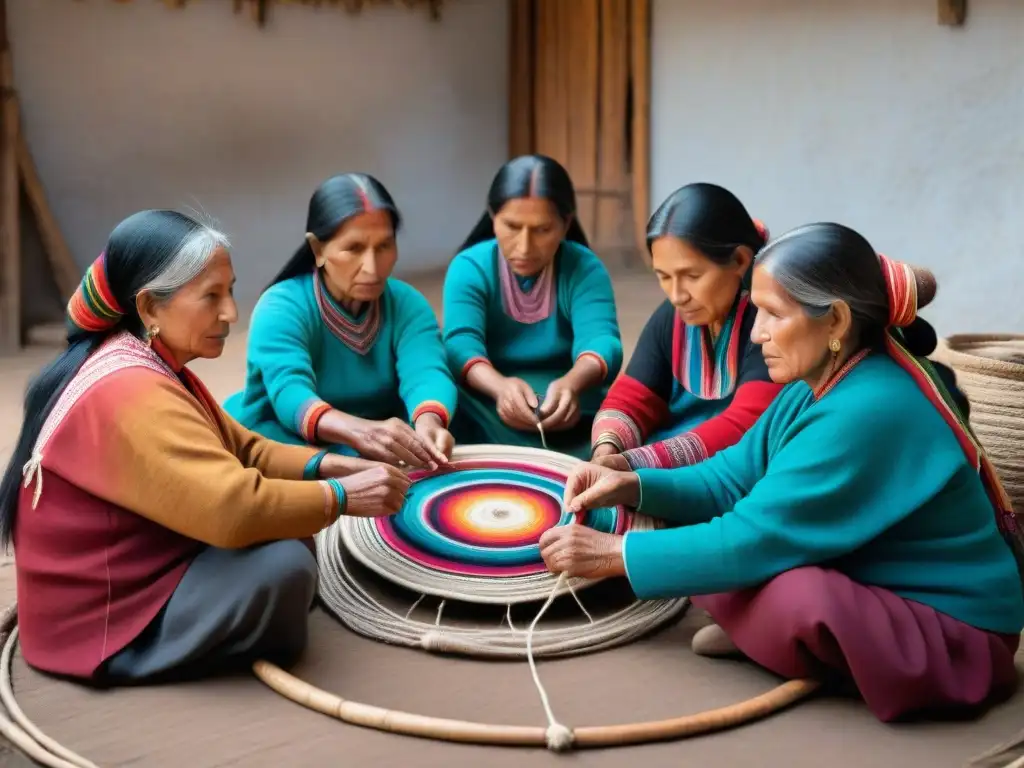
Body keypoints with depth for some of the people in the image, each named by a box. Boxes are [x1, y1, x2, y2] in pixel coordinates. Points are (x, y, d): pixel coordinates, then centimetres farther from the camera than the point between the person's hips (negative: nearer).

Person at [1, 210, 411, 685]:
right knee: (283, 566, -25)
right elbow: (233, 508, -36)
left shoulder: (152, 368, 7)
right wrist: (340, 497, -23)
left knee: (289, 530, 4)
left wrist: (326, 466, -7)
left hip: (131, 576, 10)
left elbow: (240, 450, 10)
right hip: (101, 620, -10)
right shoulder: (130, 393, -28)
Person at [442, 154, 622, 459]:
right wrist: (500, 386, -46)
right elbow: (461, 346, -21)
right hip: (488, 415, 1)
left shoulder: (584, 269, -3)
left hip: (569, 417, 0)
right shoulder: (469, 268, -4)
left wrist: (570, 384, -46)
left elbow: (600, 341, -20)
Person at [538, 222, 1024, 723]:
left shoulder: (871, 411, -31)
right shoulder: (819, 386, 0)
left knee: (793, 596, -37)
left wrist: (615, 554, -23)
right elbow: (734, 480, 4)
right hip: (867, 585, 8)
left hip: (949, 635, -7)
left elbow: (759, 539, -30)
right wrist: (633, 486, -12)